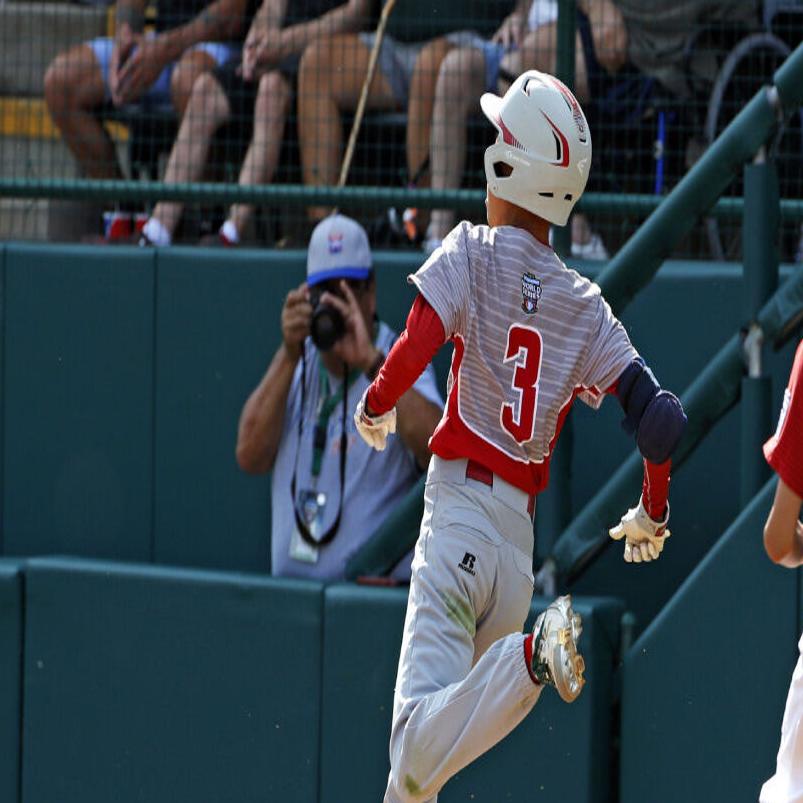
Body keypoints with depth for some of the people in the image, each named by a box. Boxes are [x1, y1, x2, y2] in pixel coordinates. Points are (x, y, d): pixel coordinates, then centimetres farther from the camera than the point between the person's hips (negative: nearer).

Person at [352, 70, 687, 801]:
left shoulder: (472, 254, -3)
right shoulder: (586, 309, 6)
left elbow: (418, 346, -18)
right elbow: (662, 417, 0)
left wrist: (375, 406, 4)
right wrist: (653, 516, 17)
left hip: (459, 513, -5)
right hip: (522, 540, 5)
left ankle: (531, 656, -36)